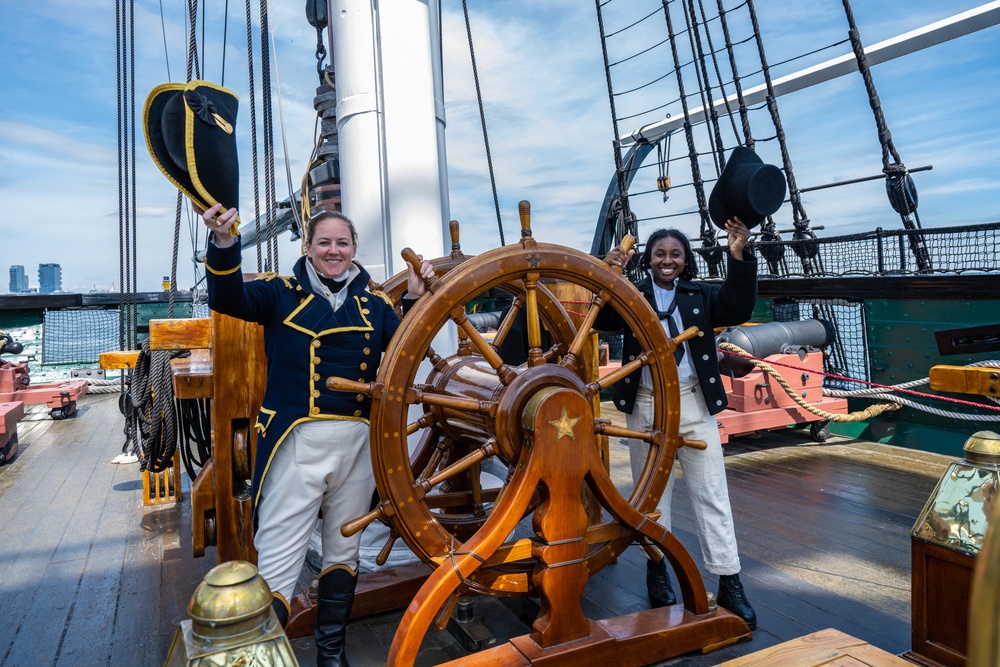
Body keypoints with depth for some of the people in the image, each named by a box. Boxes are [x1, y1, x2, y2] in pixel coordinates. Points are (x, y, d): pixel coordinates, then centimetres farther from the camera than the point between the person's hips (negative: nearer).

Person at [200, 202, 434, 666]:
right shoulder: (282, 292, 2)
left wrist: (415, 299, -4)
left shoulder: (373, 303, 12)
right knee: (277, 560, -4)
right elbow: (229, 299, -15)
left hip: (357, 442, 4)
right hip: (297, 441, -4)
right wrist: (224, 243, -31)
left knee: (343, 551, 18)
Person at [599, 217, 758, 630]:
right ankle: (656, 568, 31)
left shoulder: (700, 295, 5)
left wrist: (739, 257, -23)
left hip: (693, 405, 0)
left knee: (712, 494, 3)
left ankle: (730, 584, 13)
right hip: (646, 406, 0)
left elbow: (738, 309, -11)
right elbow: (602, 321, -11)